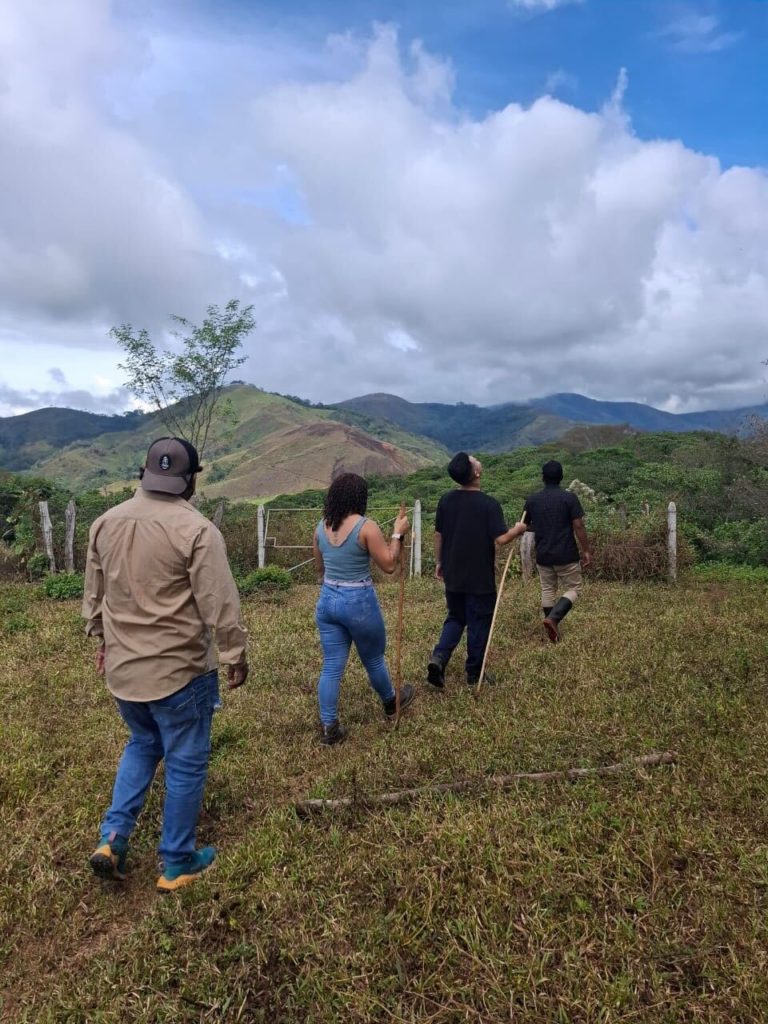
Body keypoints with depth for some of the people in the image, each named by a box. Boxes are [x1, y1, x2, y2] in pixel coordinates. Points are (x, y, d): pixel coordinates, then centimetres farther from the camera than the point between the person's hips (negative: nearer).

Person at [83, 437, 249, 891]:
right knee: (186, 764, 11)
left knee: (142, 744, 28)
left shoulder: (105, 523, 2)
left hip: (122, 665, 6)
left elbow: (94, 595, 12)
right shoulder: (197, 530, -19)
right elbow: (220, 605, -17)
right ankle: (177, 863, 25)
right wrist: (236, 655, -5)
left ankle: (113, 837, 22)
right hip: (180, 668, -6)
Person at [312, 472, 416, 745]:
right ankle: (391, 705, 43)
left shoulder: (321, 527, 2)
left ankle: (328, 727, 15)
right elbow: (389, 565, -12)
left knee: (332, 667, 10)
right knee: (374, 660, 18)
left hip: (327, 600, 5)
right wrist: (398, 534, -2)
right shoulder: (366, 527, -17)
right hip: (359, 602, -5)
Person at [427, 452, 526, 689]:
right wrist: (517, 530, 0)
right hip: (480, 578, -5)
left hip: (453, 575, 5)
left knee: (455, 618, 21)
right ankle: (474, 674, 22)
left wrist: (439, 562, 18)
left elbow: (438, 535, 6)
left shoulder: (446, 500, -2)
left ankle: (438, 657, 0)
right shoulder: (489, 503, -17)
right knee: (478, 624, 10)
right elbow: (500, 539, -20)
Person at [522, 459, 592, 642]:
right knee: (573, 589, 8)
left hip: (543, 555, 4)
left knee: (547, 591, 15)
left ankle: (553, 630, 19)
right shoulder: (569, 498, -10)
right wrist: (586, 550, -3)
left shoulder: (532, 500, 1)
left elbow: (525, 526, 12)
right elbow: (578, 526, -11)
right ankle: (553, 618, -13)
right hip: (566, 555, -4)